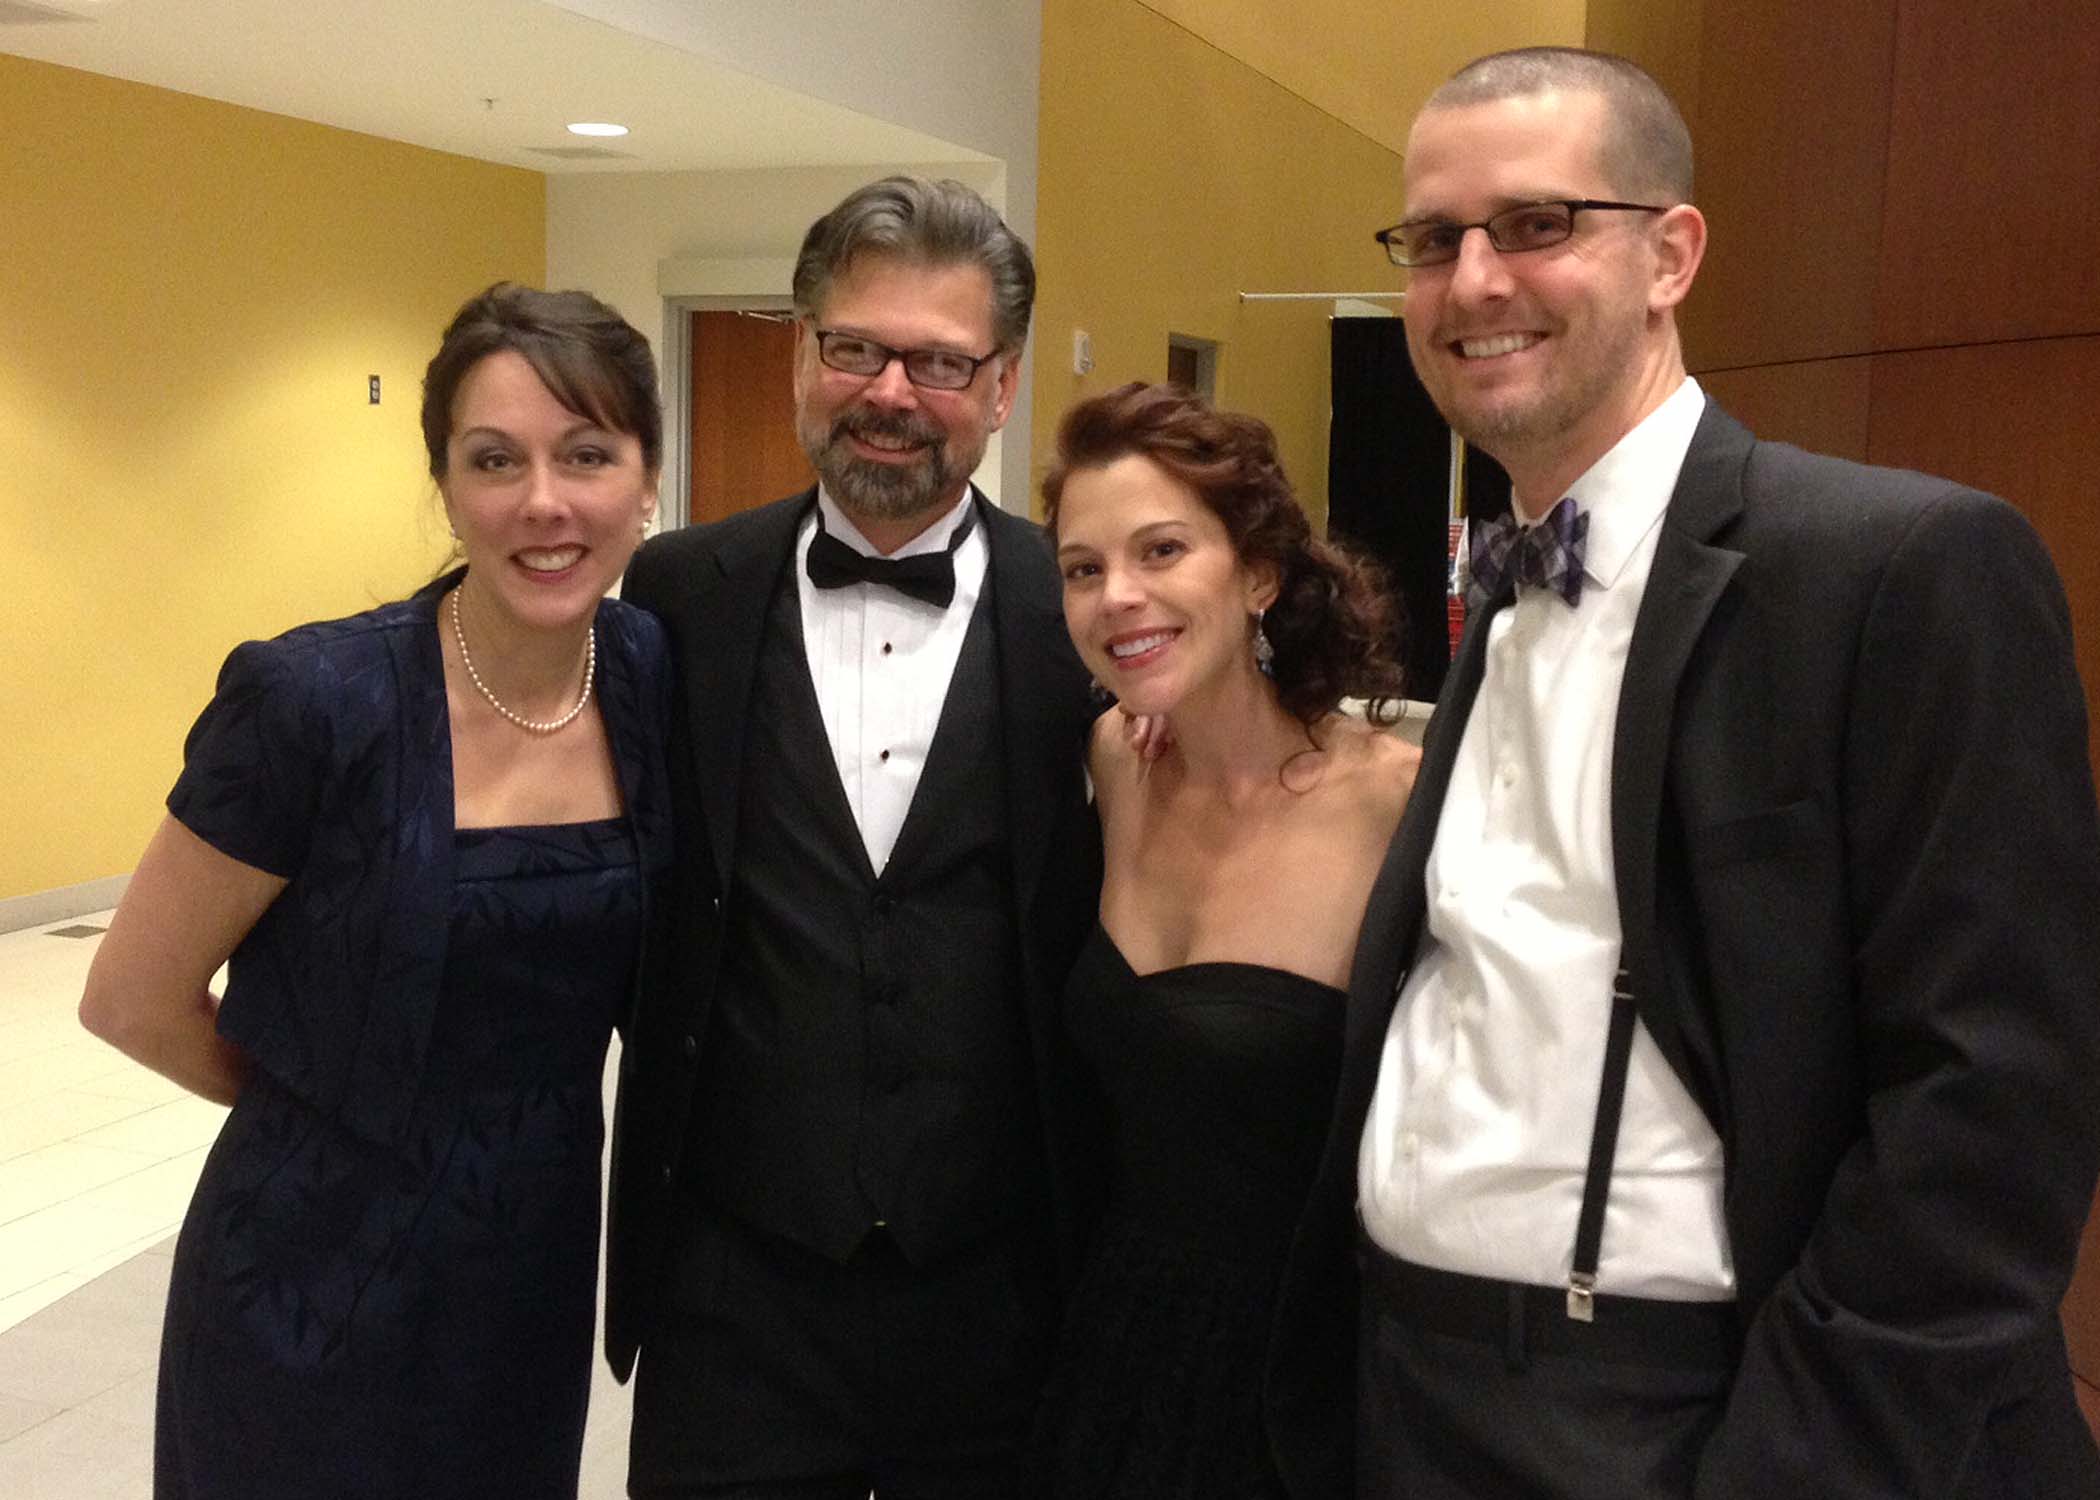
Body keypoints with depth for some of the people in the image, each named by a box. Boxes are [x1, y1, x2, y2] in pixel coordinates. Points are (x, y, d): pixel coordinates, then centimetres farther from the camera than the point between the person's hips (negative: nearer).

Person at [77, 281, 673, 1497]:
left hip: (542, 1259, 5)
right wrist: (328, 1106, 4)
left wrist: (517, 1120, 6)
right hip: (321, 1274, -4)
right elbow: (135, 1000, -9)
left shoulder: (658, 677, -6)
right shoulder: (317, 703, -20)